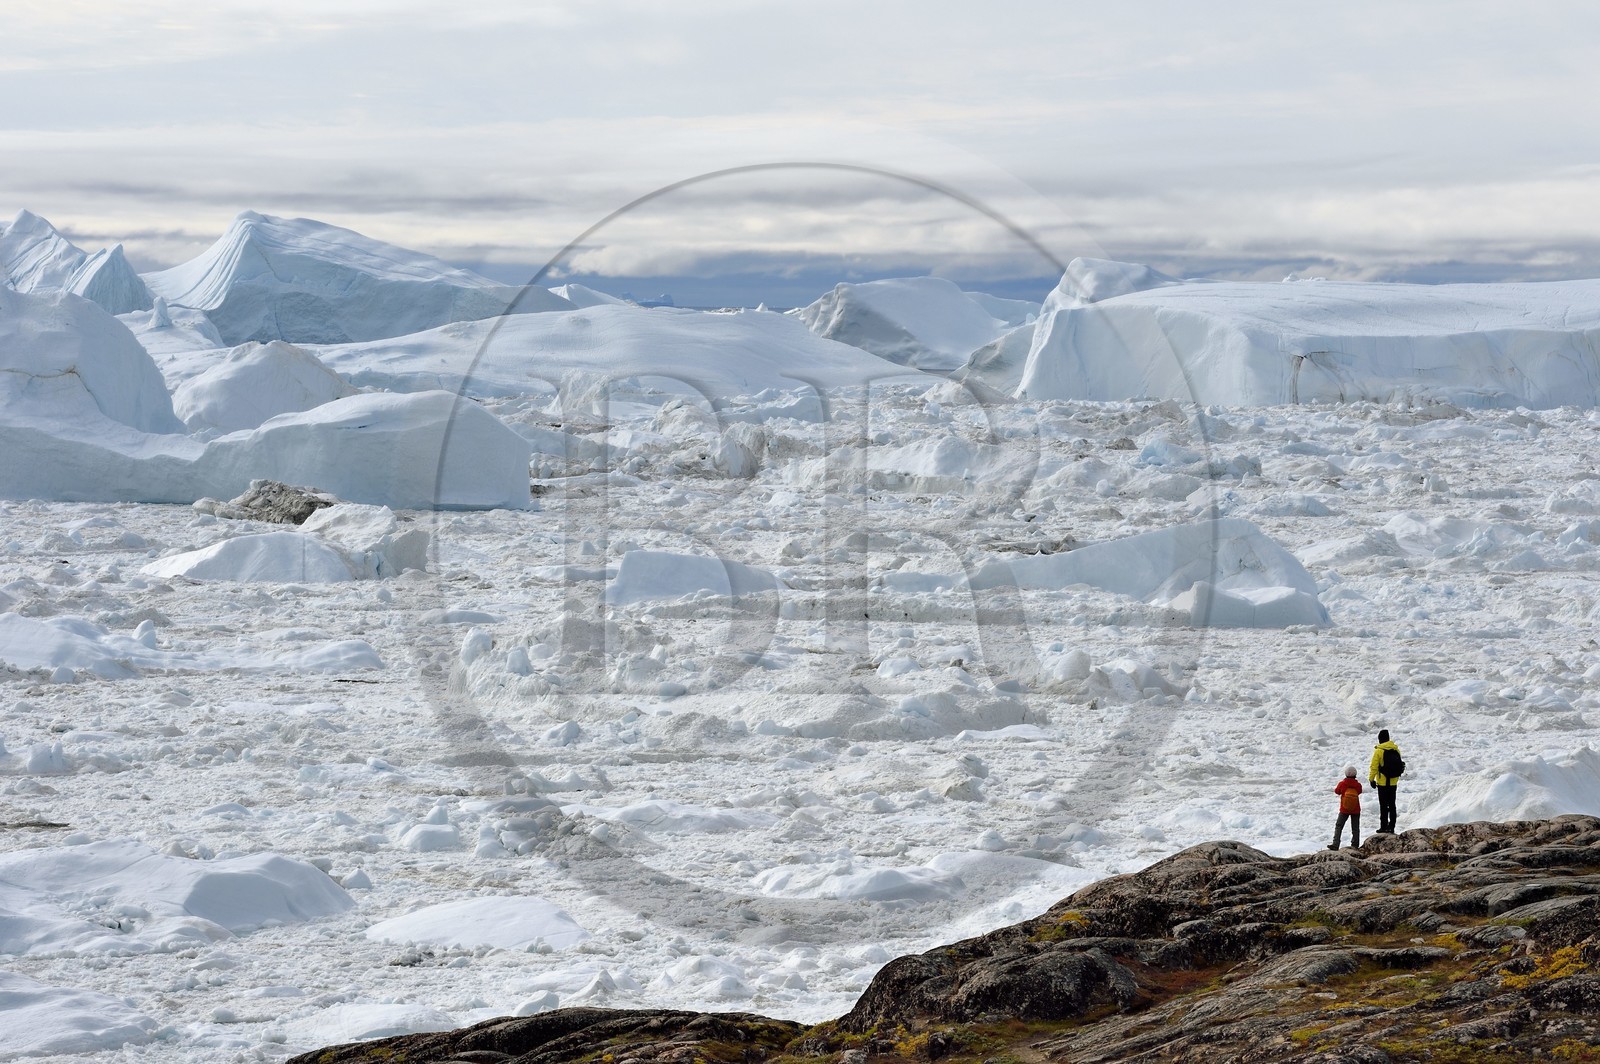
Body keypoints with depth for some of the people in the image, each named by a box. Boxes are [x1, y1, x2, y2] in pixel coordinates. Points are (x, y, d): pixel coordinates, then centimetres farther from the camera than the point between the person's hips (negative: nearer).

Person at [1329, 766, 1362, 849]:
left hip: (1344, 810, -1)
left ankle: (1335, 844, -1)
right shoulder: (1358, 785, -13)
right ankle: (1355, 845, 12)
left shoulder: (1342, 784, -13)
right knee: (1355, 828, 11)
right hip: (1356, 810, 1)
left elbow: (1337, 791, 4)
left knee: (1338, 826, 8)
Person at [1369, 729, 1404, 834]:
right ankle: (1391, 827, 15)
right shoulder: (1396, 749, 1)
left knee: (1383, 805, 1)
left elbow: (1374, 767, -14)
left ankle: (1384, 826, 1)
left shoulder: (1379, 751, -15)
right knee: (1392, 805, 12)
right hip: (1393, 782, 5)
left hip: (1382, 783, -5)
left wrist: (1371, 779, -4)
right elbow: (1399, 764, 11)